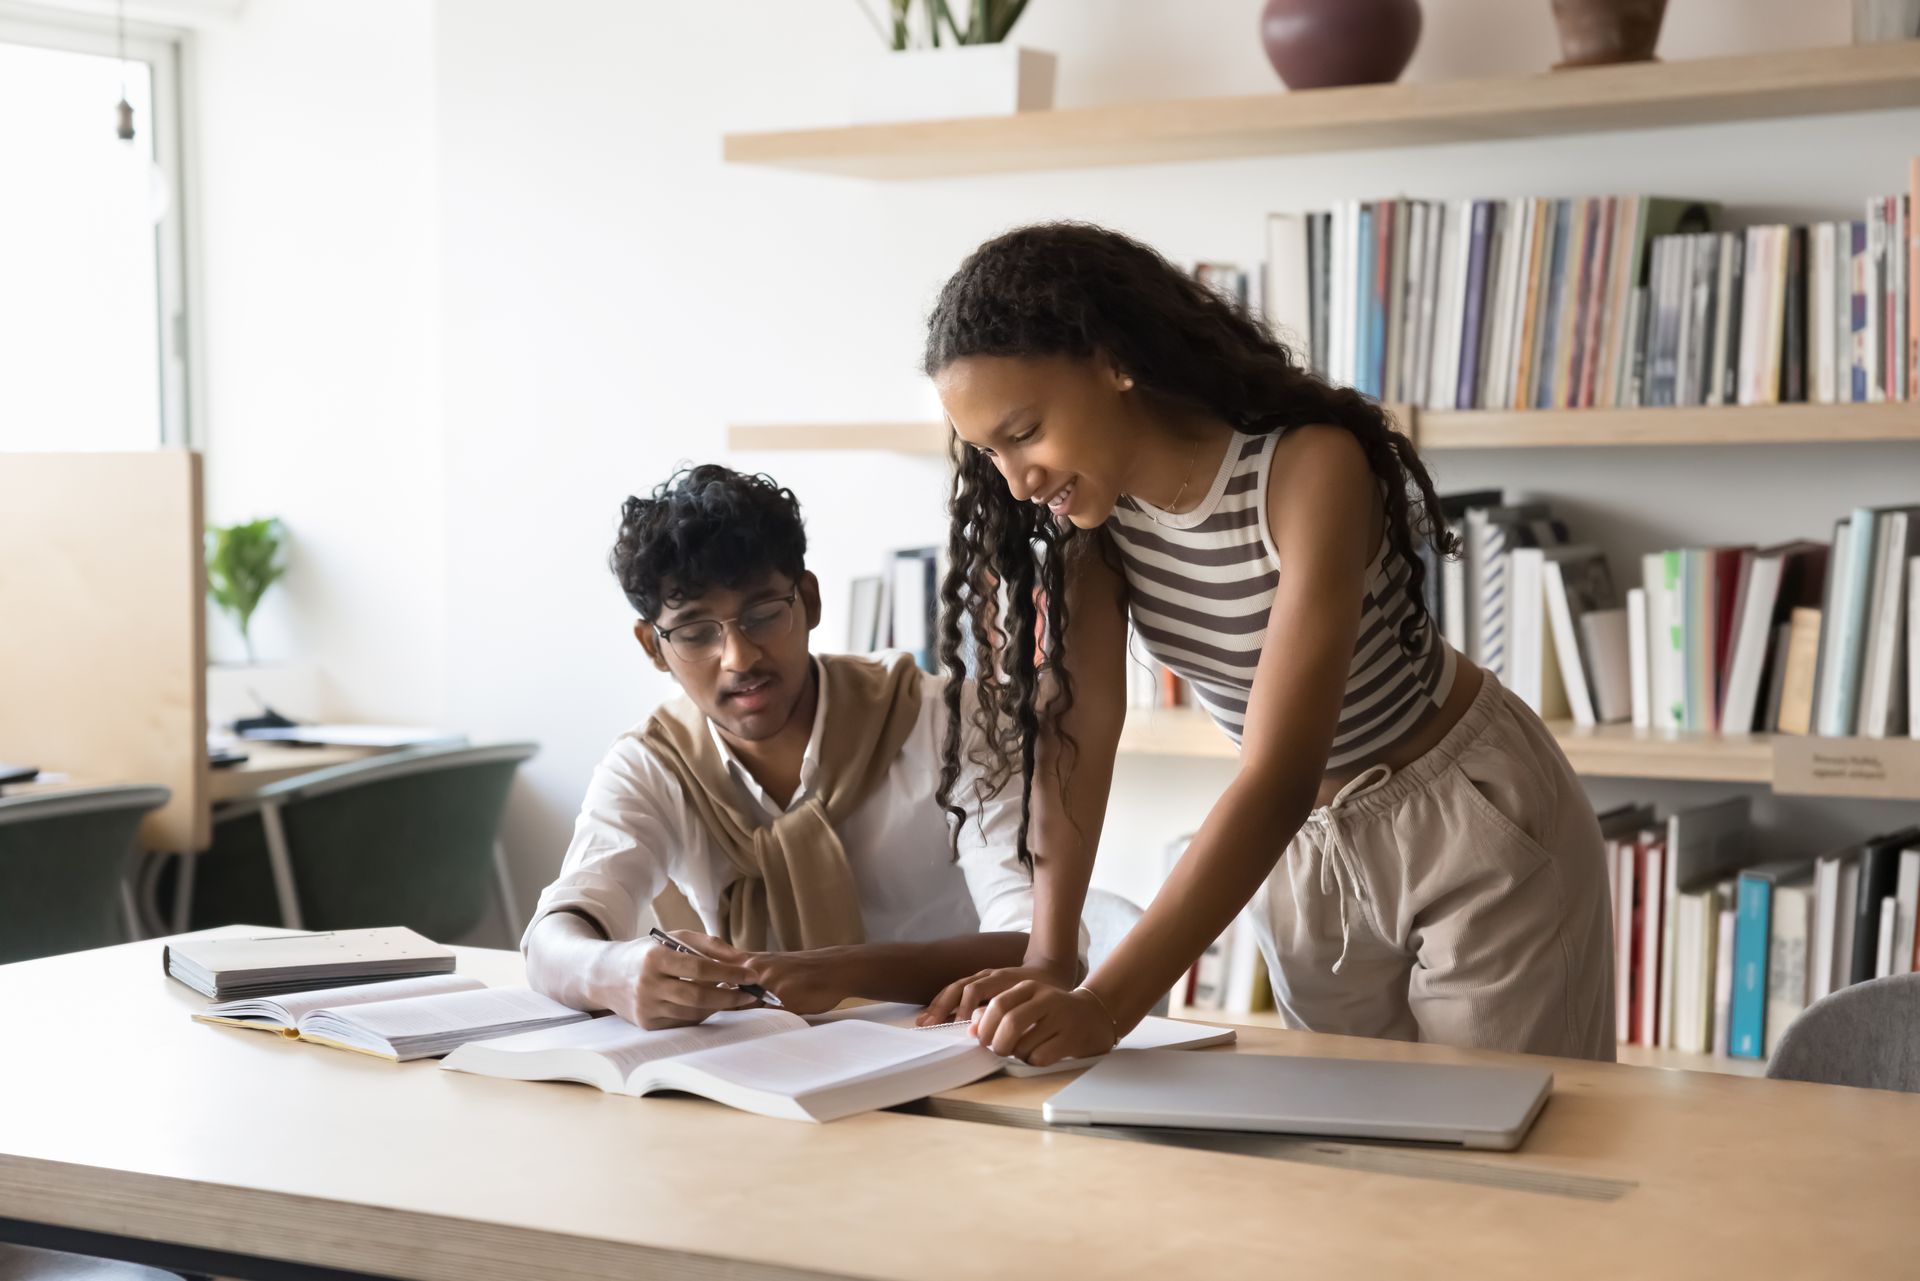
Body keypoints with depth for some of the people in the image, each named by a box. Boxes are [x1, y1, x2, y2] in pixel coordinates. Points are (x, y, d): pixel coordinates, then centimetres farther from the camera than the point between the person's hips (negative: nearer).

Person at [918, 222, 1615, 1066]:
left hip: (1474, 821, -5)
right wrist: (1046, 958, -28)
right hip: (1299, 844, 5)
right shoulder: (1093, 504, -11)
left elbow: (1279, 773, -36)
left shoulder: (1308, 469, -31)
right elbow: (1078, 717, -17)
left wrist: (1108, 1004, -42)